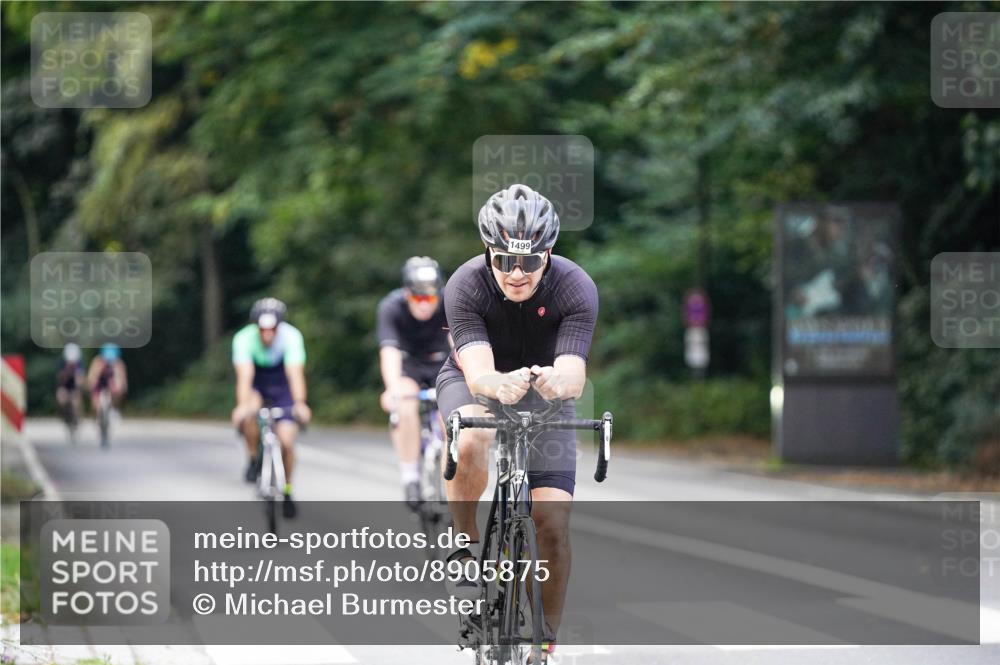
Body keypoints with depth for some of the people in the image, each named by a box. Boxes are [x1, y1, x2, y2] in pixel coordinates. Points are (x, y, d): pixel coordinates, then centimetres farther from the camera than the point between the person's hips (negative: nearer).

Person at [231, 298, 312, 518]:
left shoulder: (291, 336, -29)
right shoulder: (244, 338, -28)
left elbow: (295, 373, -38)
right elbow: (244, 376, -38)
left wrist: (300, 404, -54)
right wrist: (243, 406, -54)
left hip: (282, 386, 0)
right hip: (256, 384, 0)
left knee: (286, 441, -12)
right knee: (247, 415, -33)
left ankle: (287, 490, 10)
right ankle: (253, 458, -8)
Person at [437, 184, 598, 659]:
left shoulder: (576, 289, -27)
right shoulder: (466, 286, -29)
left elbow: (574, 375, -38)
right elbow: (478, 372, -40)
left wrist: (558, 381, -62)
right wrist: (499, 385, -64)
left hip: (543, 392, 1)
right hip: (475, 381, -1)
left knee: (553, 522, -12)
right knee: (470, 444, -38)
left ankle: (546, 644, 5)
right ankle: (467, 546, -13)